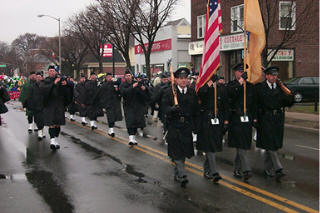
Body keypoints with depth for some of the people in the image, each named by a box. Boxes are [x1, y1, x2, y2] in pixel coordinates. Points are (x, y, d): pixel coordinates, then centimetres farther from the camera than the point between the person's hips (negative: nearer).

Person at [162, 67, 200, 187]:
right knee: (176, 152, -7)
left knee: (184, 152, 9)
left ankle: (177, 174, 25)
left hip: (187, 127, 3)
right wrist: (172, 109, -28)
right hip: (174, 126, -3)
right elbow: (165, 107, -7)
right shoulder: (169, 92, -2)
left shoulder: (192, 93, 8)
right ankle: (182, 176, -5)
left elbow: (196, 111, 10)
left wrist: (196, 127, 5)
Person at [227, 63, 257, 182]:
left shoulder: (250, 86, 14)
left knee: (243, 147, 9)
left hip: (247, 119, 5)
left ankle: (237, 169, 22)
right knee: (241, 146, -11)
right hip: (236, 119, -5)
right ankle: (246, 170, -14)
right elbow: (231, 93, -25)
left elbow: (253, 103, 17)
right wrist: (240, 82, -27)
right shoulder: (231, 85, -1)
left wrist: (254, 118, 13)